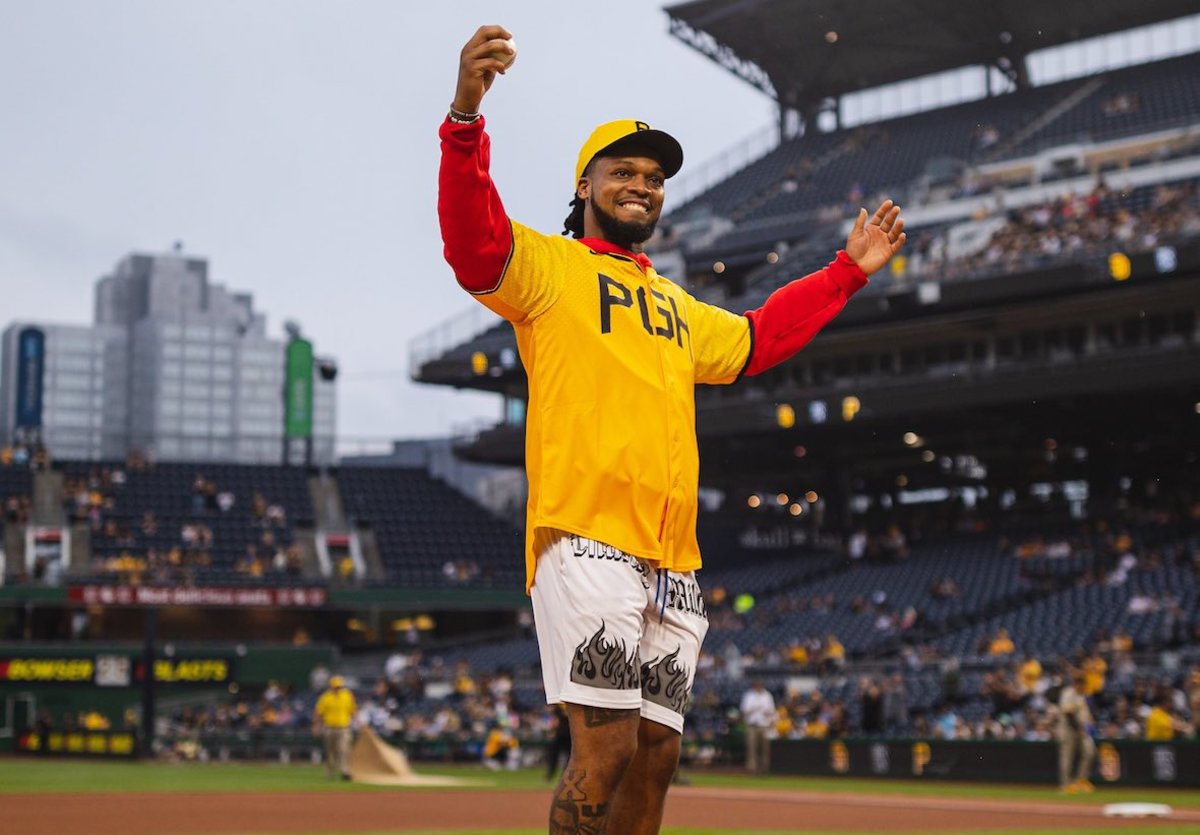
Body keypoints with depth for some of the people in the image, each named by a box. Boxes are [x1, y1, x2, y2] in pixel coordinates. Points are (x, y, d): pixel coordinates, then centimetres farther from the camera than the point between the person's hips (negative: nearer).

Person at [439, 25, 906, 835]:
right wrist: (465, 120, -29)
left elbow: (756, 339, 44)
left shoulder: (675, 306, 29)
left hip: (674, 565, 7)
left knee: (656, 754, 6)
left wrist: (847, 272, 43)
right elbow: (472, 242, -13)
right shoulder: (547, 266, 7)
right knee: (607, 746, -17)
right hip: (587, 544, -7)